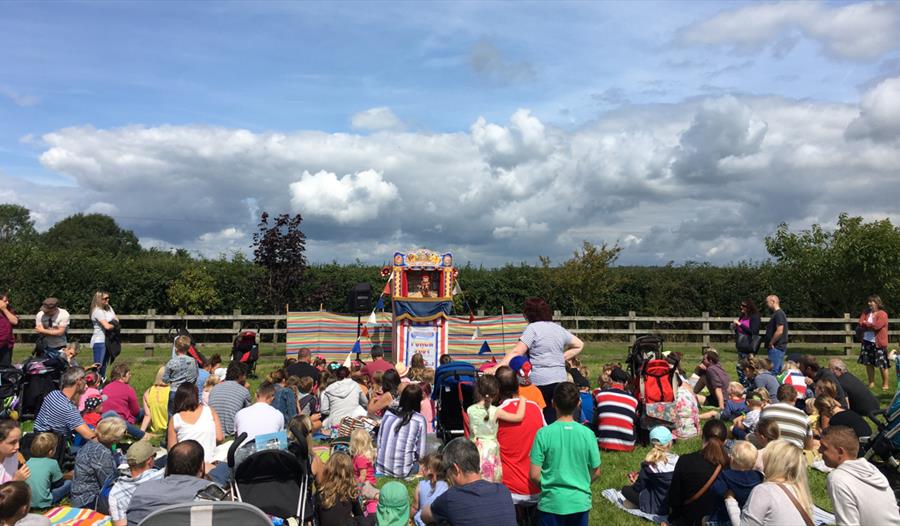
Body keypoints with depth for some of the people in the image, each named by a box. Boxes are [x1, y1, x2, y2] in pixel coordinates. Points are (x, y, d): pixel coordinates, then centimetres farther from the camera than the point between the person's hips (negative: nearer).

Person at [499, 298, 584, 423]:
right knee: (554, 419, 10)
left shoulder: (532, 328, -8)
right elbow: (579, 345, 24)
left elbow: (516, 352, -17)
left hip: (539, 381, -6)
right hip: (560, 380, 7)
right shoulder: (558, 328, 13)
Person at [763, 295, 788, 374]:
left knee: (774, 372, -11)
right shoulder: (776, 314, 18)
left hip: (776, 348, -10)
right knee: (778, 372, 13)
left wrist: (771, 343, -14)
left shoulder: (779, 314, -14)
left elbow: (779, 331, -22)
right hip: (776, 348, 10)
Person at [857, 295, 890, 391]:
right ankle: (871, 383, 20)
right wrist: (871, 326, -15)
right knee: (868, 363, 10)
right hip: (867, 341, 6)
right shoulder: (866, 312, 9)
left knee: (882, 364, -1)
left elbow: (876, 326, -21)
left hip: (878, 343, -6)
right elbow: (861, 324, -1)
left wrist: (865, 324, -6)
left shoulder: (882, 314, -11)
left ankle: (886, 384, 12)